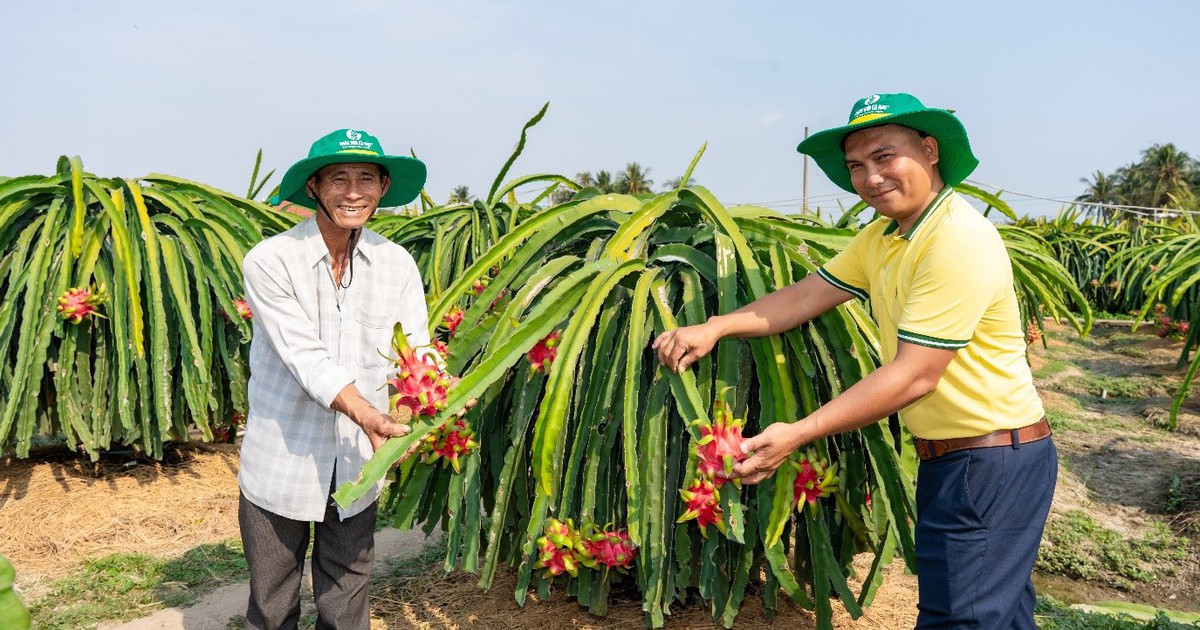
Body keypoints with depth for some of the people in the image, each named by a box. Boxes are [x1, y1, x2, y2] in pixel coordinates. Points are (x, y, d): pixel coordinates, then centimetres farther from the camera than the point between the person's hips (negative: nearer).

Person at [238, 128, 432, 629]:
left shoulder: (397, 264, -2)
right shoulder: (269, 262, -13)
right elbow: (307, 358, -22)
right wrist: (369, 416, -36)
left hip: (356, 464, 3)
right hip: (282, 461, -2)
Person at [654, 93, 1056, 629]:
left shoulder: (958, 239, -23)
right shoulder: (882, 237, 7)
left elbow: (913, 376, -26)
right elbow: (807, 295, 4)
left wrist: (796, 435, -27)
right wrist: (713, 328, -10)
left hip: (992, 462, -9)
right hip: (947, 459, 9)